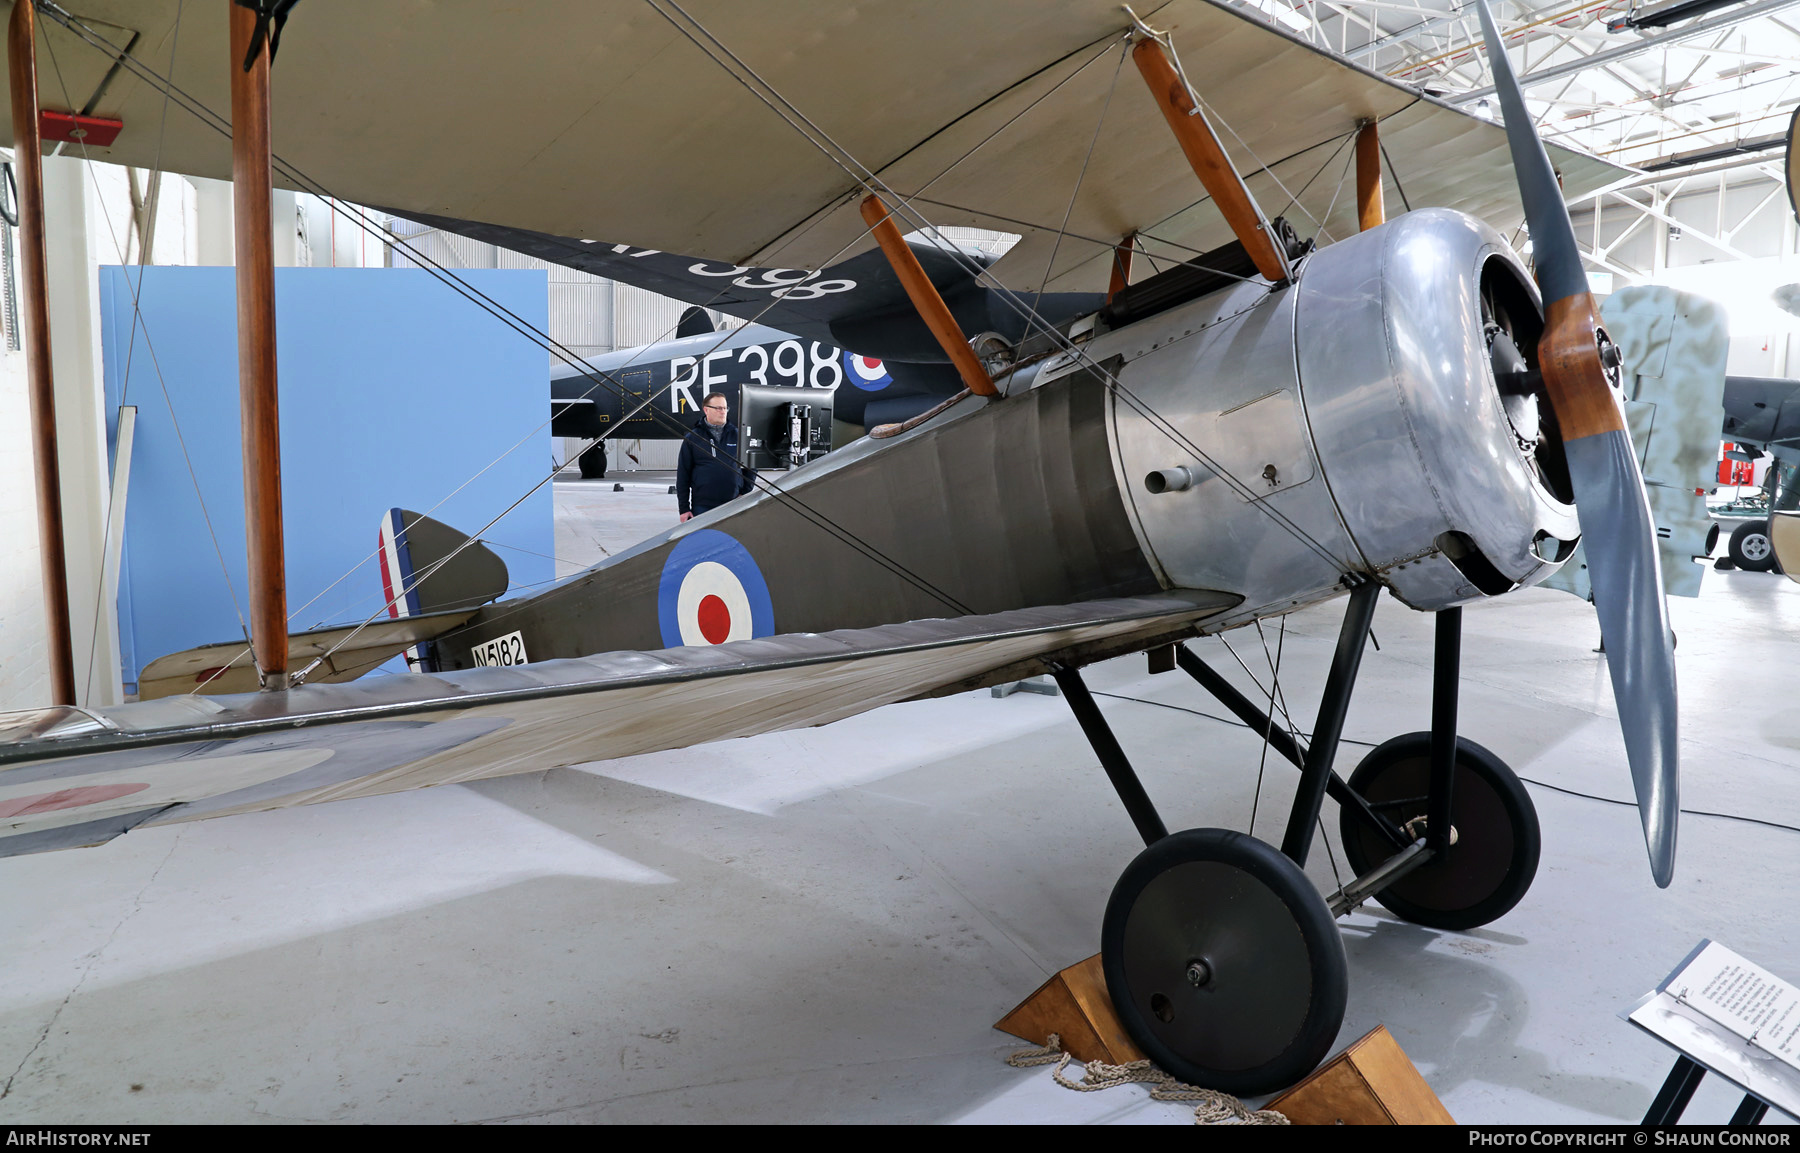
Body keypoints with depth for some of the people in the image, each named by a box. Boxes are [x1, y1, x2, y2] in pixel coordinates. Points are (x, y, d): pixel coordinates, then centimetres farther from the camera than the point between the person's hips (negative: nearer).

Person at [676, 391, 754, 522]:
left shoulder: (736, 435, 8)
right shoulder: (692, 438, 3)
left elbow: (751, 467, 17)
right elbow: (683, 475, 3)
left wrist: (745, 493, 7)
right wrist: (684, 508, -1)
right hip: (702, 506, -2)